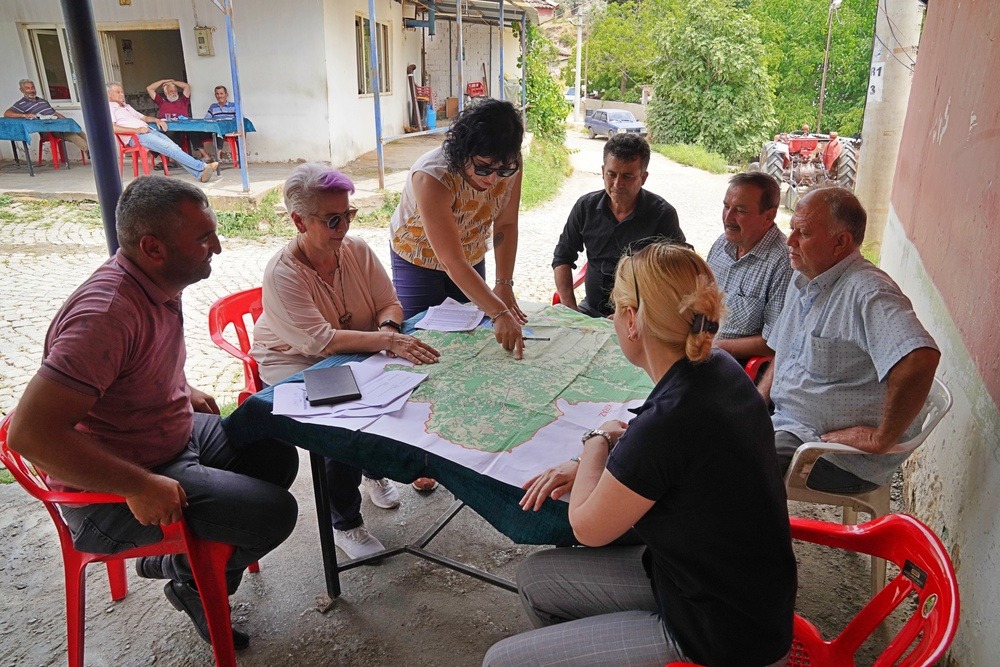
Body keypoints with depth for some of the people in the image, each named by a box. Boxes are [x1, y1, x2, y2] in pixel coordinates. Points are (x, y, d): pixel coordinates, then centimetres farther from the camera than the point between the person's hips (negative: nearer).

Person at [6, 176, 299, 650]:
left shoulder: (158, 284, -2)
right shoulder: (107, 313, -32)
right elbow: (29, 432, -35)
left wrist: (183, 391, 7)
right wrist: (140, 487, -30)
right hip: (110, 491, -9)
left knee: (277, 456, 12)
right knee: (274, 512, -16)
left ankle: (189, 559, 21)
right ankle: (193, 579, 15)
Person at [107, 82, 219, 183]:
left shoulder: (127, 107, 32)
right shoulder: (109, 108, 5)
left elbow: (144, 117, 36)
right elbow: (112, 128, -12)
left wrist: (156, 120, 13)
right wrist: (137, 130, -17)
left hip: (149, 131, 8)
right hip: (136, 136, -8)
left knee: (174, 147, -16)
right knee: (170, 148, -24)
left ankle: (200, 174, -31)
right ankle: (203, 167, -33)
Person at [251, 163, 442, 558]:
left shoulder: (357, 251, -4)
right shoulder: (283, 274, -22)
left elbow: (390, 304, -3)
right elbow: (320, 340, -32)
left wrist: (389, 328, -28)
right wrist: (387, 341, -43)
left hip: (354, 358, 5)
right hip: (295, 365, -5)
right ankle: (344, 524, -7)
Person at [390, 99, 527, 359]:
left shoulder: (510, 165, -23)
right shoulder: (432, 177, -38)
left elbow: (506, 225, -12)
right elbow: (452, 262, -40)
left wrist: (504, 283, -23)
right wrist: (499, 314, -47)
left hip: (472, 257, 5)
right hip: (419, 259, -4)